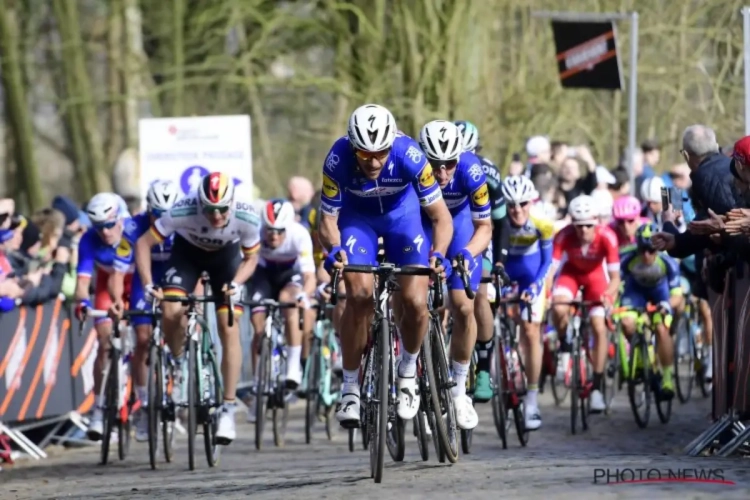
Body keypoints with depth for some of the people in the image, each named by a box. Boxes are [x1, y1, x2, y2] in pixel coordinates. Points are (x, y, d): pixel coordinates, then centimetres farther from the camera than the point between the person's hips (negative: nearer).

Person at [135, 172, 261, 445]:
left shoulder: (247, 217, -33)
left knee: (229, 330, -12)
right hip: (188, 251, 0)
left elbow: (251, 258, -12)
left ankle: (228, 409, -5)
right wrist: (148, 284, -33)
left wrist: (235, 283, -30)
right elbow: (143, 243, -23)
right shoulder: (184, 211, -37)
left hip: (226, 255, 0)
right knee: (171, 312, -25)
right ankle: (179, 364, 7)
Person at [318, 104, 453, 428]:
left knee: (415, 301, -15)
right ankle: (350, 387, -7)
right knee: (359, 294, -22)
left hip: (402, 213, 0)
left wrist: (438, 254, -42)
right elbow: (327, 220, -22)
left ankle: (408, 373, 13)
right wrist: (334, 249, -43)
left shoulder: (409, 155, -33)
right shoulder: (338, 160, -32)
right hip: (357, 216, 0)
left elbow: (441, 217, -24)